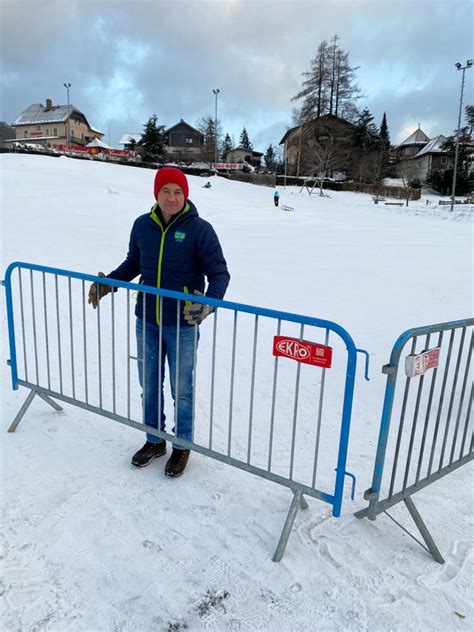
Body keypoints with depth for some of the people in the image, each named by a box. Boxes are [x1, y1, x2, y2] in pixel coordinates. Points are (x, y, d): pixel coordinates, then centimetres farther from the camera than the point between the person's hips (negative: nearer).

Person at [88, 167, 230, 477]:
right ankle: (155, 440, 38)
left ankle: (182, 446, 31)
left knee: (181, 389, 9)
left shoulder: (199, 229, -12)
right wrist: (108, 283, 2)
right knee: (149, 385, 16)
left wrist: (209, 303, -29)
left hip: (182, 325, -4)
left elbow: (219, 273, -12)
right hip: (146, 322, 5)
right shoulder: (142, 225, 1)